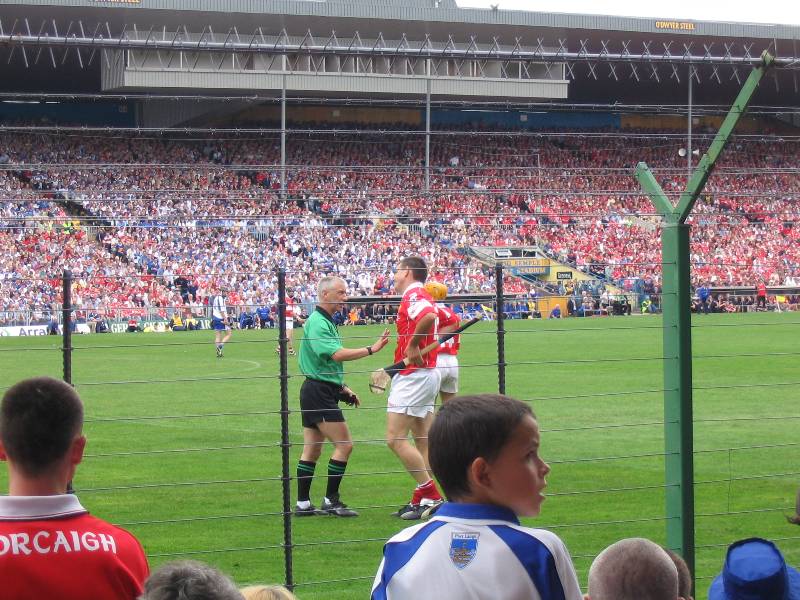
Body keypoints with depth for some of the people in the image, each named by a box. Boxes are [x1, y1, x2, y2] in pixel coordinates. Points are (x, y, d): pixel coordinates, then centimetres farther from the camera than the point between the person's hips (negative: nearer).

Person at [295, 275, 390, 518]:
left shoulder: (326, 322, 17)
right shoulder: (317, 323, -16)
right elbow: (337, 354, -29)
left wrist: (342, 388, 22)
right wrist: (371, 349, -30)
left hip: (323, 391, 10)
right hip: (319, 391, -10)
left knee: (312, 450, 10)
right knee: (344, 445, -9)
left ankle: (303, 504, 12)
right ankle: (331, 500, -5)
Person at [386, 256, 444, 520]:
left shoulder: (413, 296, -14)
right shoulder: (421, 297, 16)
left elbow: (429, 316, -35)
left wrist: (412, 345, -23)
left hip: (413, 376, -10)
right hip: (428, 373, 10)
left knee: (395, 438, -10)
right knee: (422, 440, 10)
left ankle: (430, 494, -12)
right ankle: (421, 499, 12)